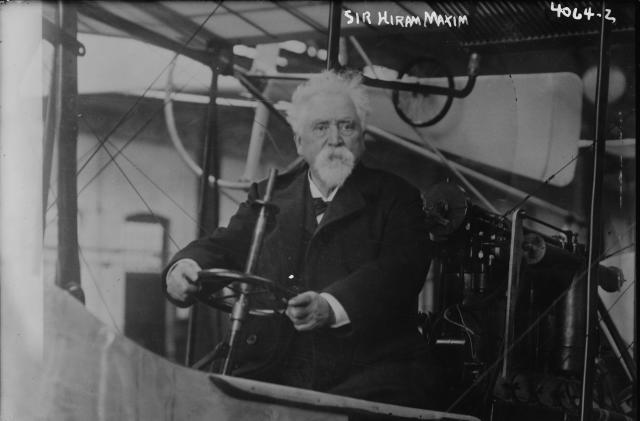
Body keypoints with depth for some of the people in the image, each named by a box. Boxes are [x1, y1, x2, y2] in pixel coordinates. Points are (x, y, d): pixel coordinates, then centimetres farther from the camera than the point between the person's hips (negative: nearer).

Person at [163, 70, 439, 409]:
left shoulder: (394, 196, 8)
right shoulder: (270, 194, 19)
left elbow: (401, 268, -8)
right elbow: (226, 244, 9)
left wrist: (331, 306, -26)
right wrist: (185, 267, -15)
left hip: (368, 373, -3)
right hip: (271, 374, 3)